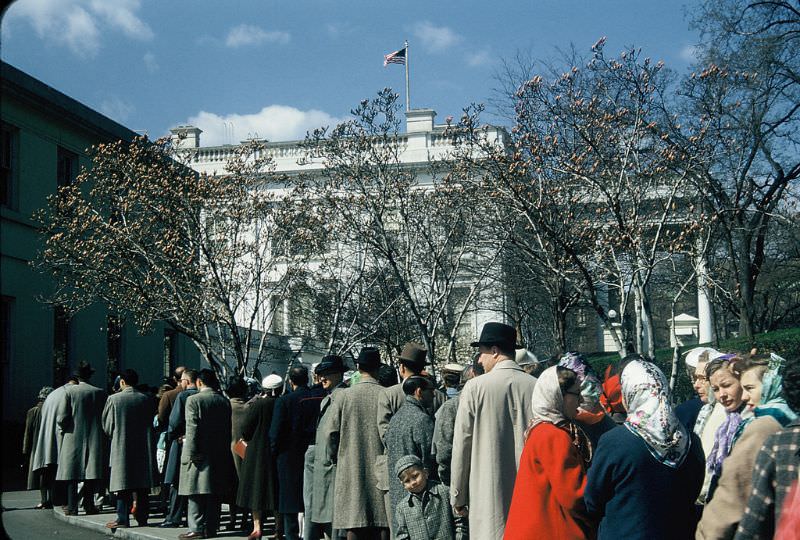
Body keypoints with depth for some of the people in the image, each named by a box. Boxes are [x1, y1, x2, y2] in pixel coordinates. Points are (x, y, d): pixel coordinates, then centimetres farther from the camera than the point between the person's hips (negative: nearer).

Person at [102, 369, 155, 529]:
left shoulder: (114, 399, -8)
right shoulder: (146, 400, 1)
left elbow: (107, 426, -2)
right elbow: (150, 424, 7)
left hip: (122, 446, -3)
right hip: (143, 447, 3)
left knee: (123, 485, 1)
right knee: (142, 487, 7)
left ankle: (123, 519, 0)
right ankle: (142, 518, 10)